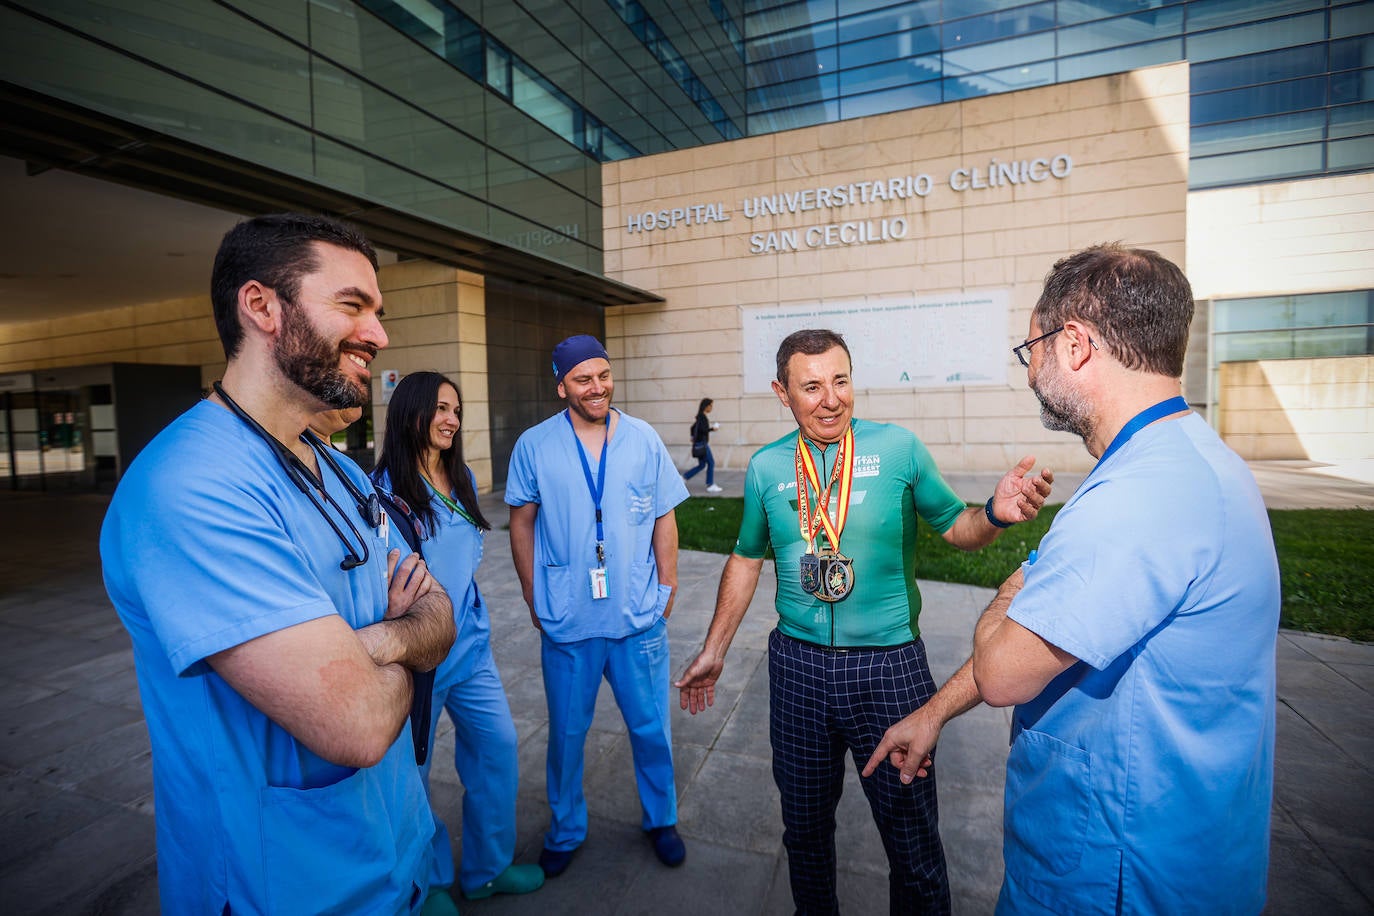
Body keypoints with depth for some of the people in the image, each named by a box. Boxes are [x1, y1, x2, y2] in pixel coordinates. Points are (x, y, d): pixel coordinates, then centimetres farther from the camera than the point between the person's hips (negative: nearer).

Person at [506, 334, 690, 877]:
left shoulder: (644, 440, -3)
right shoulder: (534, 445, -5)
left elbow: (664, 520, 3)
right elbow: (521, 524, 3)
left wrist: (666, 589, 3)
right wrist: (533, 598, 3)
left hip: (640, 618, 1)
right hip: (567, 622, 0)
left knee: (652, 728, 16)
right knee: (566, 733, 18)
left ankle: (661, 820, 43)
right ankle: (565, 830, 44)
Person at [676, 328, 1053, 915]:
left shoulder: (898, 447, -6)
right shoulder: (766, 468, 0)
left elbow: (955, 529, 0)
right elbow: (746, 559, 10)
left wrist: (995, 514, -24)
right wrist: (714, 650, 11)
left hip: (889, 663, -2)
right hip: (797, 663, 3)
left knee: (913, 835, 11)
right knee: (804, 823, 20)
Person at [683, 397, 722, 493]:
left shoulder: (700, 416, 15)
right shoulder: (702, 416, -14)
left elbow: (693, 427, 23)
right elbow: (702, 429, -24)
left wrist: (693, 437, 22)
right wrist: (713, 428, -13)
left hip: (700, 444, 10)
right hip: (702, 444, -10)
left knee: (701, 465, 12)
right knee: (711, 463, -2)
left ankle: (684, 478, 11)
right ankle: (710, 486, 4)